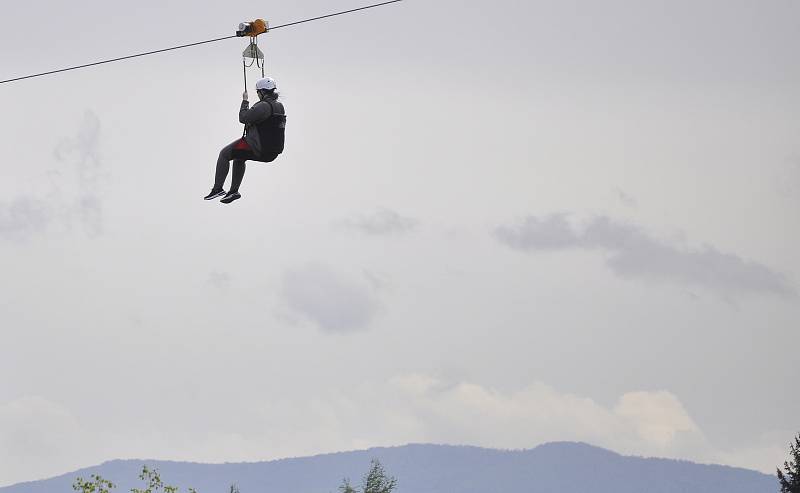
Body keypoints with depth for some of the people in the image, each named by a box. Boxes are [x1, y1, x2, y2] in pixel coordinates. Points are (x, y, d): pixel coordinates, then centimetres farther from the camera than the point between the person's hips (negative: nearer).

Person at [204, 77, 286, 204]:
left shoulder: (263, 106, -20)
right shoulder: (280, 106, 9)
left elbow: (243, 118, -17)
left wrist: (245, 101, -4)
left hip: (259, 149, -9)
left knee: (224, 154, 5)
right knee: (239, 158, 32)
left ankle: (218, 188, 4)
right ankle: (233, 191, 34)